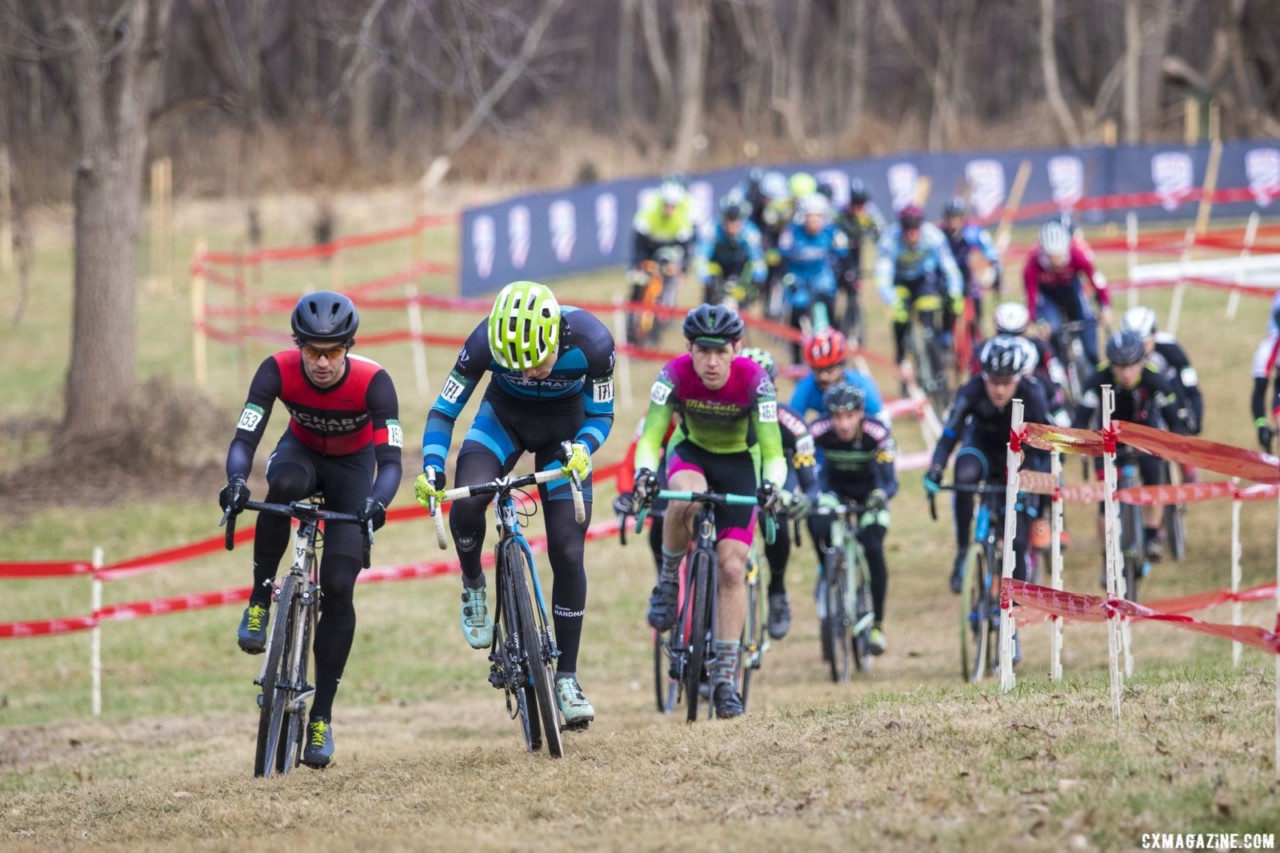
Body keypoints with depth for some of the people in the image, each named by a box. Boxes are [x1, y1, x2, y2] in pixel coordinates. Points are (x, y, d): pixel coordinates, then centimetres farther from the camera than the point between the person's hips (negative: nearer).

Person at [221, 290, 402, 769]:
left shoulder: (373, 383, -33)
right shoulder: (278, 371, -30)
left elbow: (390, 460, -36)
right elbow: (244, 439, -33)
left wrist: (377, 501, -57)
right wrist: (236, 481, -55)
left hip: (352, 465, -1)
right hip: (302, 451, 1)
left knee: (338, 586, -13)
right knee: (284, 485, -39)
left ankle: (322, 716, -2)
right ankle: (260, 601, -20)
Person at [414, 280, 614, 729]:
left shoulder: (592, 342, -32)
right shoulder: (486, 341, -32)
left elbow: (600, 414, -15)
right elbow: (444, 410, -20)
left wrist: (583, 448, -36)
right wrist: (431, 467, -36)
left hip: (564, 427, 0)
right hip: (504, 416, 0)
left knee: (567, 552, -7)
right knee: (466, 505, -29)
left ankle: (566, 679, 4)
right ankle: (473, 586, 3)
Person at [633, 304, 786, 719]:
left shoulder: (754, 380, -28)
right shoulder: (676, 374, -27)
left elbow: (772, 451, -29)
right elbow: (650, 437, -29)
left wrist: (771, 484, -50)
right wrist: (644, 473, -50)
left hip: (739, 463, 0)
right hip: (690, 452, 0)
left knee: (732, 568, -11)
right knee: (685, 498, -38)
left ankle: (725, 677, -5)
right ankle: (669, 581, -12)